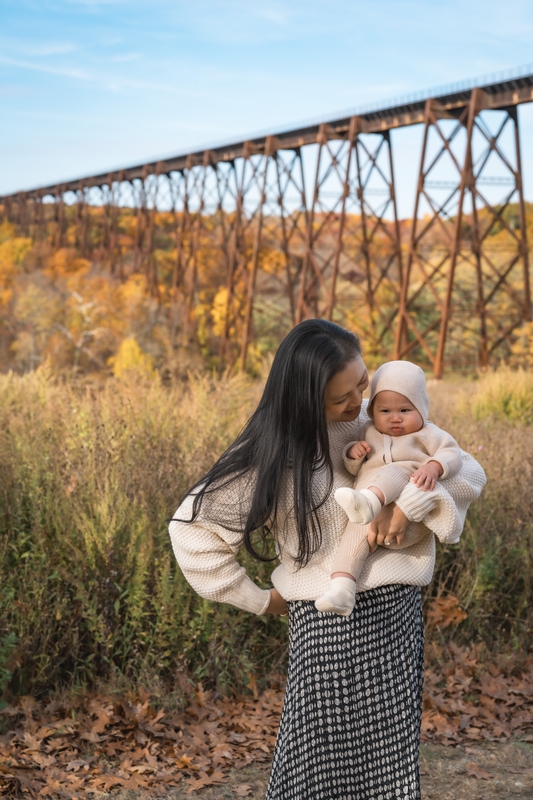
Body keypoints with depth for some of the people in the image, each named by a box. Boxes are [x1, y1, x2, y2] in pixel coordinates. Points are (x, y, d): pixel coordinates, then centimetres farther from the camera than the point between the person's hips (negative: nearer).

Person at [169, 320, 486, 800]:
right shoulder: (272, 454, -8)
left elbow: (468, 471, 2)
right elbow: (192, 528, -6)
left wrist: (408, 504, -16)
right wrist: (260, 601, -3)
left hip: (400, 616, 4)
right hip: (332, 625, -4)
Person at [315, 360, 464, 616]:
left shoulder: (426, 434, 13)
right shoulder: (368, 434, 25)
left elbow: (452, 452, -1)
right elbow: (353, 469, 27)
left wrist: (434, 467, -23)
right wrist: (352, 453, 3)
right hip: (375, 518, 4)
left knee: (396, 471, -28)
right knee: (356, 529, -26)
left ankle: (367, 502, -59)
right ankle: (341, 588, -38)